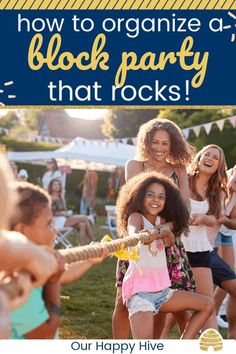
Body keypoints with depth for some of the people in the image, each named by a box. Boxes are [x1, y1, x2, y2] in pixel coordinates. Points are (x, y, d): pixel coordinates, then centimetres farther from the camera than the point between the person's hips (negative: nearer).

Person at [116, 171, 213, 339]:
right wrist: (150, 234, -51)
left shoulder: (162, 221, 13)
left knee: (207, 305, 8)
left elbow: (170, 242, -5)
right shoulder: (136, 216, -6)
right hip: (140, 289, -7)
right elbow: (133, 235, -30)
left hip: (161, 289, 8)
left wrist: (167, 232, -28)